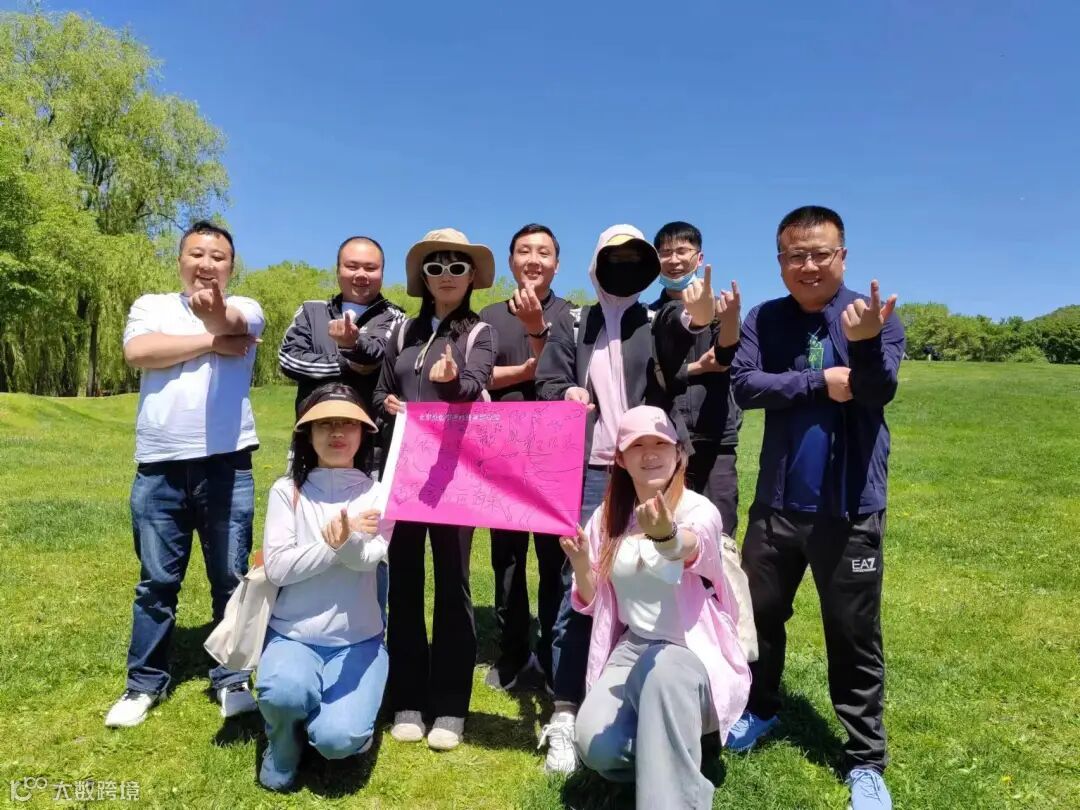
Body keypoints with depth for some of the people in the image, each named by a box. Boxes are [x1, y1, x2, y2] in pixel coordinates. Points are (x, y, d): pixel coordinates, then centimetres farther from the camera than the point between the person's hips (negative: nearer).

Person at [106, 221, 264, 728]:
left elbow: (232, 322, -19)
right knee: (156, 582, 12)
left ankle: (231, 679, 21)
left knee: (231, 579, 7)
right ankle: (145, 683, 26)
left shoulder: (244, 310, 6)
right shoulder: (151, 306, 10)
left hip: (226, 467, -1)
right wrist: (212, 342, -8)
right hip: (158, 468, 1)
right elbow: (137, 352, -10)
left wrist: (215, 314, -43)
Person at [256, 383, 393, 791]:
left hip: (357, 640, 0)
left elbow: (368, 558, -19)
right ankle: (284, 740, 6)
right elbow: (276, 567, -10)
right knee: (282, 693, -32)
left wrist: (348, 541, -41)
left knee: (338, 739, -22)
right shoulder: (287, 490, -1)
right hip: (293, 632, 1)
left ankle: (335, 720, 17)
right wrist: (334, 544, -18)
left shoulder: (377, 493, -2)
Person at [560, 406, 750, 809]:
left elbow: (688, 548, -39)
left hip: (694, 651, -4)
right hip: (632, 648, 5)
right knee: (594, 743, -22)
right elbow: (593, 602, 7)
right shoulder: (608, 516, 2)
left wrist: (667, 535, -65)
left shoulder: (700, 510, -13)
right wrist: (580, 563, -16)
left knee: (662, 671, -40)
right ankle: (665, 767, 10)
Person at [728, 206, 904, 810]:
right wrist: (821, 382, -17)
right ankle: (761, 710, 42)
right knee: (759, 615, 17)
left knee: (854, 636, 8)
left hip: (849, 507, -2)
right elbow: (745, 386, -11)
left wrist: (866, 344, -39)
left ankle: (866, 761, 26)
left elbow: (880, 392, -19)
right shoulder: (764, 319, 2)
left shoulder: (874, 316, -4)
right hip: (778, 501, 3)